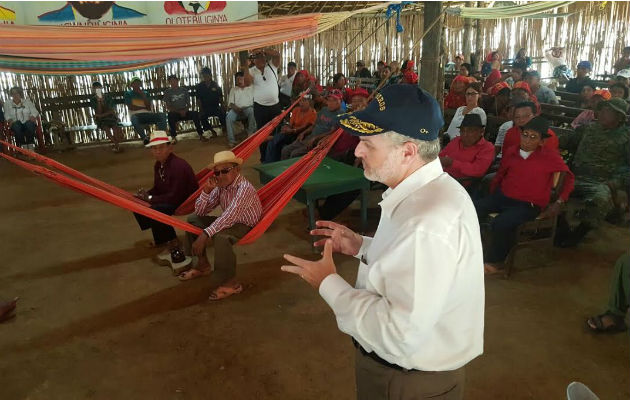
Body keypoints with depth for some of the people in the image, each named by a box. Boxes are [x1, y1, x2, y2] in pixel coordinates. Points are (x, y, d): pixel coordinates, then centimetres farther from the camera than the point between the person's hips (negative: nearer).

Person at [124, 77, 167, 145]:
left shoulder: (145, 93, 20)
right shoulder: (128, 94, 13)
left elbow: (149, 108, 4)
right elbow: (131, 107, -2)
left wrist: (143, 95, -1)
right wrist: (144, 108, 2)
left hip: (148, 115, 3)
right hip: (137, 115, -3)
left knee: (162, 115, -24)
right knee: (134, 119, -40)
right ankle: (145, 138, -44)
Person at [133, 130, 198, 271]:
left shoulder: (178, 166, -26)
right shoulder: (158, 165, 3)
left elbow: (175, 196, -28)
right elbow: (158, 188, 14)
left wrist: (149, 198, -20)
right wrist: (145, 195, -8)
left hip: (186, 202, -10)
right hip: (171, 198, 10)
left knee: (154, 211, -29)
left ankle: (174, 248, -17)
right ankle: (161, 238, 10)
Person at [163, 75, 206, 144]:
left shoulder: (184, 90, 12)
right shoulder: (167, 92, 5)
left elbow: (188, 104, 10)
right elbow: (168, 107, -1)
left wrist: (185, 110, -13)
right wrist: (179, 111, -16)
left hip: (185, 112, 2)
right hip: (175, 113, -2)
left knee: (195, 114, -28)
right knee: (171, 115, -37)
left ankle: (200, 135, -27)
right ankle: (173, 137, -29)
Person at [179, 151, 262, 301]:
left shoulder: (244, 188, -26)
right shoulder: (220, 186, -2)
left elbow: (229, 216, -37)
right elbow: (199, 211, -2)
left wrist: (204, 235, -42)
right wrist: (206, 190, -18)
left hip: (247, 227, -8)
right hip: (230, 222, 9)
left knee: (220, 237, -37)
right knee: (193, 219, 5)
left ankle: (231, 282, -18)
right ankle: (203, 265, 14)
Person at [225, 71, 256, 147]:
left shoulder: (251, 88, 15)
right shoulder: (233, 90, 18)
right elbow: (230, 103, 8)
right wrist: (236, 108, -14)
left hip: (248, 109, -1)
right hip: (236, 109, 1)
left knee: (253, 112, -38)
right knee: (228, 117, -31)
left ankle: (250, 135, -33)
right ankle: (231, 140, -31)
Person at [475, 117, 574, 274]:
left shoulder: (550, 157, -6)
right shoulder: (511, 152, 5)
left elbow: (568, 177, 5)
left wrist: (558, 202, 0)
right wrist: (491, 195, 12)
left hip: (528, 205, -5)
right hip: (502, 196, 5)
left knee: (501, 223, -32)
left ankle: (494, 260, -5)